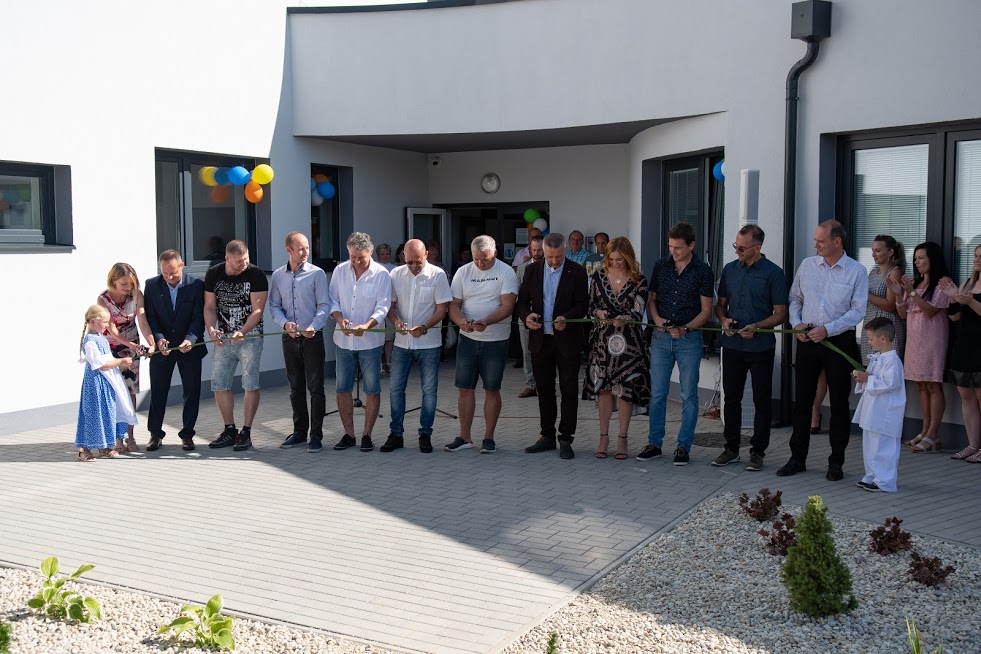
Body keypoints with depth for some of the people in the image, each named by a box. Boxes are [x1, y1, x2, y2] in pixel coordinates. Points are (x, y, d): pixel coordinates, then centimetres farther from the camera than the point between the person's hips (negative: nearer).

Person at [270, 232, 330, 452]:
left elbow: (324, 305, -7)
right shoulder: (278, 275, 6)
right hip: (289, 338, 4)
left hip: (313, 337, -4)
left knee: (315, 387, -2)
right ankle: (299, 432, 23)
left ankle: (316, 435, 4)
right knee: (295, 388, 12)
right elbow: (274, 305, 8)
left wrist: (313, 326, -23)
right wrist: (285, 323, -11)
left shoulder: (317, 273, -5)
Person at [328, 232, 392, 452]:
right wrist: (340, 319, -15)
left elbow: (382, 308, -12)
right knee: (343, 389, 7)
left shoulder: (381, 274, -7)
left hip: (370, 341, -3)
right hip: (343, 340, 3)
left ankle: (367, 434, 14)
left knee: (372, 390, 2)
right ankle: (348, 434, 19)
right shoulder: (340, 271, 3)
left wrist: (366, 326, -28)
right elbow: (333, 301, 5)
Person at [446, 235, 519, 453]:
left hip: (496, 340, -3)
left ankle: (488, 438, 14)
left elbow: (507, 306, -14)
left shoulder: (506, 273, -5)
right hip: (467, 338, 3)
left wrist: (485, 321, -29)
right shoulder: (463, 272, 5)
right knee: (465, 388, 5)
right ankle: (464, 437, 14)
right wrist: (462, 321, -20)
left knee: (492, 390, 4)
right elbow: (454, 304, 2)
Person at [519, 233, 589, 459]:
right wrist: (526, 316, -15)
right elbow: (522, 301, 7)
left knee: (569, 391, -1)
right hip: (540, 339, 3)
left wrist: (566, 318, -24)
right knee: (544, 390, 11)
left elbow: (583, 305, -6)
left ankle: (565, 439, 6)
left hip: (567, 339, -3)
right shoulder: (532, 270, 6)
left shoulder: (576, 272, -3)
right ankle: (548, 436, 21)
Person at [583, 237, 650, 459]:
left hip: (628, 341, -1)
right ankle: (603, 437, 14)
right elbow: (590, 306, 9)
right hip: (603, 339, 2)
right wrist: (599, 313, -13)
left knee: (626, 390, 1)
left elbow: (638, 313, -10)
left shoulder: (639, 281, -3)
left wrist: (623, 319, -30)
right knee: (603, 388, 4)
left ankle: (622, 439, 12)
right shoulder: (598, 276, 4)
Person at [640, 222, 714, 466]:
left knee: (689, 396, 3)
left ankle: (683, 446, 11)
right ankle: (654, 443, 15)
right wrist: (657, 319, -6)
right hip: (661, 337, 3)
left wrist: (685, 328, -17)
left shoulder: (702, 271, -4)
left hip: (689, 338, -3)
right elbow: (651, 299, 13)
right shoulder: (661, 266, 5)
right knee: (657, 393, 6)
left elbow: (706, 310, -3)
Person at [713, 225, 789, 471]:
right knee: (731, 397, 9)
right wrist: (724, 319, -5)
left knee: (762, 401, 4)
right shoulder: (730, 269, 8)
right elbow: (720, 303, 16)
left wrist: (756, 327, -20)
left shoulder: (773, 273, -5)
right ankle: (731, 448, 20)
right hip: (732, 345, 4)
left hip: (761, 347, -4)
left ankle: (758, 452, 12)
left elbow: (781, 313, -6)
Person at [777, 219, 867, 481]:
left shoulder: (857, 271, -4)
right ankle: (797, 458, 15)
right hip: (808, 339, 3)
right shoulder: (807, 265, 6)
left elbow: (858, 311, -9)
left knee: (839, 403, 4)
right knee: (802, 400, 6)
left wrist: (827, 329, -17)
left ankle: (836, 462, 15)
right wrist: (796, 323, -5)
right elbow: (795, 298, 12)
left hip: (840, 341, -3)